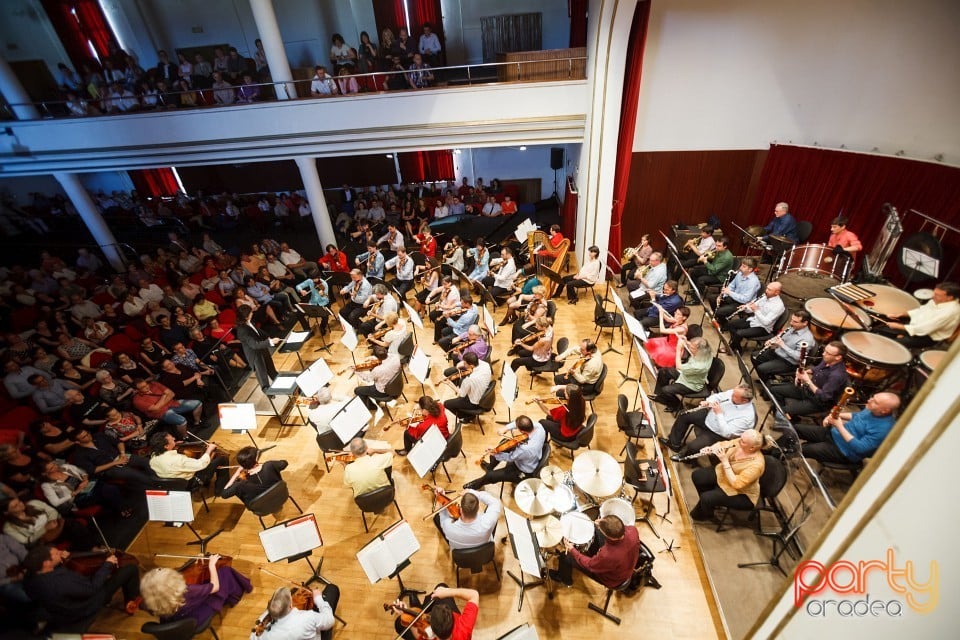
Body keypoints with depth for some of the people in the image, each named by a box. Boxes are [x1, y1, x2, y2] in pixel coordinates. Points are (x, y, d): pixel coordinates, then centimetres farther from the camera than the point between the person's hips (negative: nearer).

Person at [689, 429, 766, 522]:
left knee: (706, 498, -20)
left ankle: (706, 514, 18)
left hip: (741, 493, -7)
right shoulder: (740, 442, -17)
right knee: (697, 475, -2)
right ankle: (705, 503, 25)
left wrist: (725, 461, -35)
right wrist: (711, 448, -21)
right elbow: (722, 444, 0)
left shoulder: (756, 464, -36)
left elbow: (736, 484, -34)